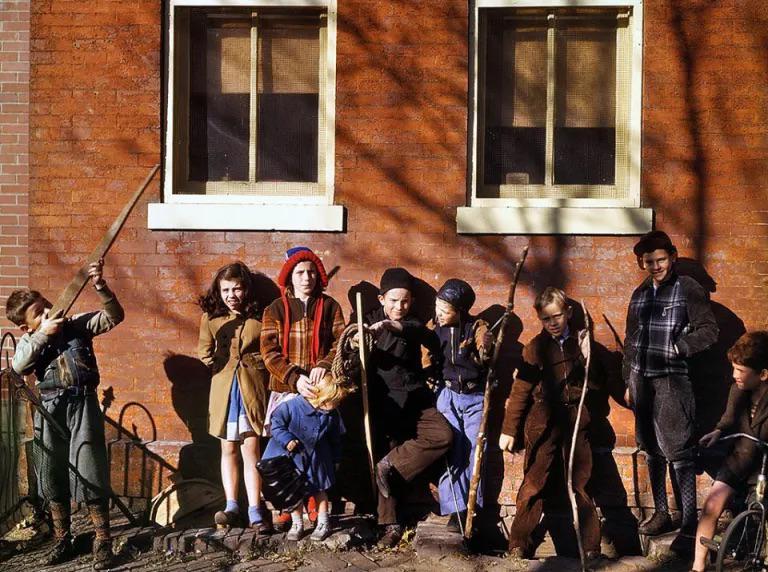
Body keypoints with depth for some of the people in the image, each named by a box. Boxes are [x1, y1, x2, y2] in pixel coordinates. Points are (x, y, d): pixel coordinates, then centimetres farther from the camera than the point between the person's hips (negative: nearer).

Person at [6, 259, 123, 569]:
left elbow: (114, 316, -6)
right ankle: (62, 541, 23)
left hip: (82, 403, -3)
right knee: (52, 474, 9)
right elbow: (18, 366, -12)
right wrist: (43, 334, -14)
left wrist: (100, 287, -21)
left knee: (90, 471, -5)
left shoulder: (77, 323, 3)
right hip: (50, 408, 3)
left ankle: (103, 541, 4)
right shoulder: (30, 340, 7)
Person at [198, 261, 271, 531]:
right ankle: (231, 506, 15)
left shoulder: (259, 317, -1)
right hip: (223, 388, 3)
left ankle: (255, 510, -5)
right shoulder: (211, 318, 4)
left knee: (250, 447, -7)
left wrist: (258, 366, -3)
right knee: (229, 449, 9)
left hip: (252, 388, -2)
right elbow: (204, 351, 13)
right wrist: (219, 367, 4)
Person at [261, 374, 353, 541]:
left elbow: (335, 439, 5)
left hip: (317, 460, 2)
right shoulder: (292, 406, -23)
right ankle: (297, 524, 23)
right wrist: (287, 439, -23)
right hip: (293, 457, -2)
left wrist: (336, 459, 13)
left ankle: (323, 523, 24)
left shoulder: (332, 415, -8)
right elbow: (277, 422, -14)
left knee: (319, 490, 12)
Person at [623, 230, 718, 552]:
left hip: (672, 380, -6)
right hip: (641, 380, 6)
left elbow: (709, 330, -9)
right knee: (652, 451, 13)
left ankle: (689, 527, -7)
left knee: (678, 452, -10)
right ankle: (661, 514, 24)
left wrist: (679, 347, -22)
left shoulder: (688, 289, -4)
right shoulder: (640, 293, 13)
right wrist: (628, 381, 17)